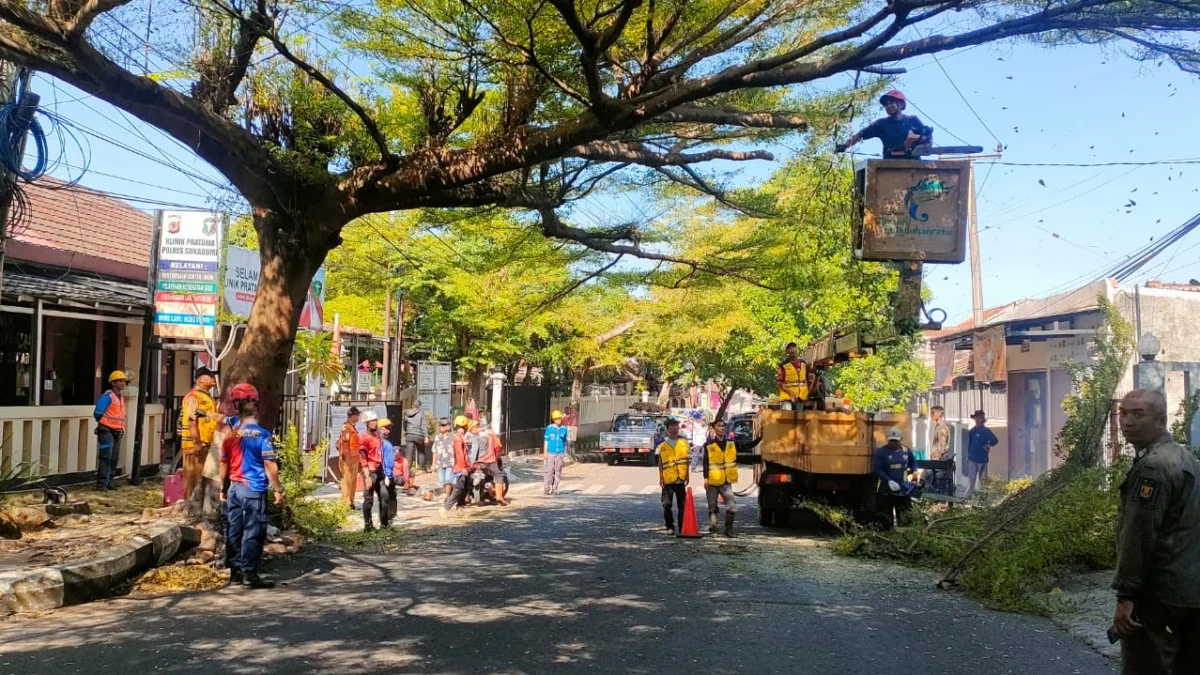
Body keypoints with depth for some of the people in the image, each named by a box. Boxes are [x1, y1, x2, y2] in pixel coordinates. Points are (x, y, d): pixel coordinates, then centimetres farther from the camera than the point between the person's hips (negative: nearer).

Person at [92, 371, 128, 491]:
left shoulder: (121, 398, 17)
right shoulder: (107, 396, -11)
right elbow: (97, 413, -14)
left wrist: (122, 428, 14)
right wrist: (104, 424, 1)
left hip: (117, 432, 8)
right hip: (107, 432, -8)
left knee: (114, 458, 10)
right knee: (105, 458, -11)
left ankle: (109, 482, 17)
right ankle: (101, 483, -10)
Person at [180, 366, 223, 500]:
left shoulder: (208, 397, 18)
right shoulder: (193, 397, -11)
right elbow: (192, 421, -18)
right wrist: (196, 443, -23)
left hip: (207, 444, 9)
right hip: (194, 444, -9)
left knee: (204, 476, 13)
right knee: (191, 475, -4)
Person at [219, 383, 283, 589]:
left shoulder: (230, 433, 5)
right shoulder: (262, 434, -11)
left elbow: (224, 464, 11)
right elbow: (270, 465, -12)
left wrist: (223, 488, 20)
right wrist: (278, 490, -6)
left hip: (234, 488, 6)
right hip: (254, 489, -6)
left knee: (234, 530, 10)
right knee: (253, 531, -2)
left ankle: (235, 571, 17)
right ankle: (249, 573, -1)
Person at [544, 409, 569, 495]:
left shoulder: (564, 429, 6)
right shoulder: (549, 428, -2)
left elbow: (565, 442, 13)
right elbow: (546, 441, 2)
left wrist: (565, 454, 14)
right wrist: (545, 453, -2)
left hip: (560, 453, 3)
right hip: (551, 453, -2)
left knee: (558, 472, 4)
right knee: (549, 471, -3)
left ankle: (554, 489, 12)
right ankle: (547, 488, 6)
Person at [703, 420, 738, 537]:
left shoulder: (731, 443, 8)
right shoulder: (709, 445, -4)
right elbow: (706, 463, -5)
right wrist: (706, 478, -13)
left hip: (726, 481, 2)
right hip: (713, 481, -2)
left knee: (731, 506, -6)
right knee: (712, 507, 9)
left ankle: (728, 529, 4)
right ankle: (712, 527, 18)